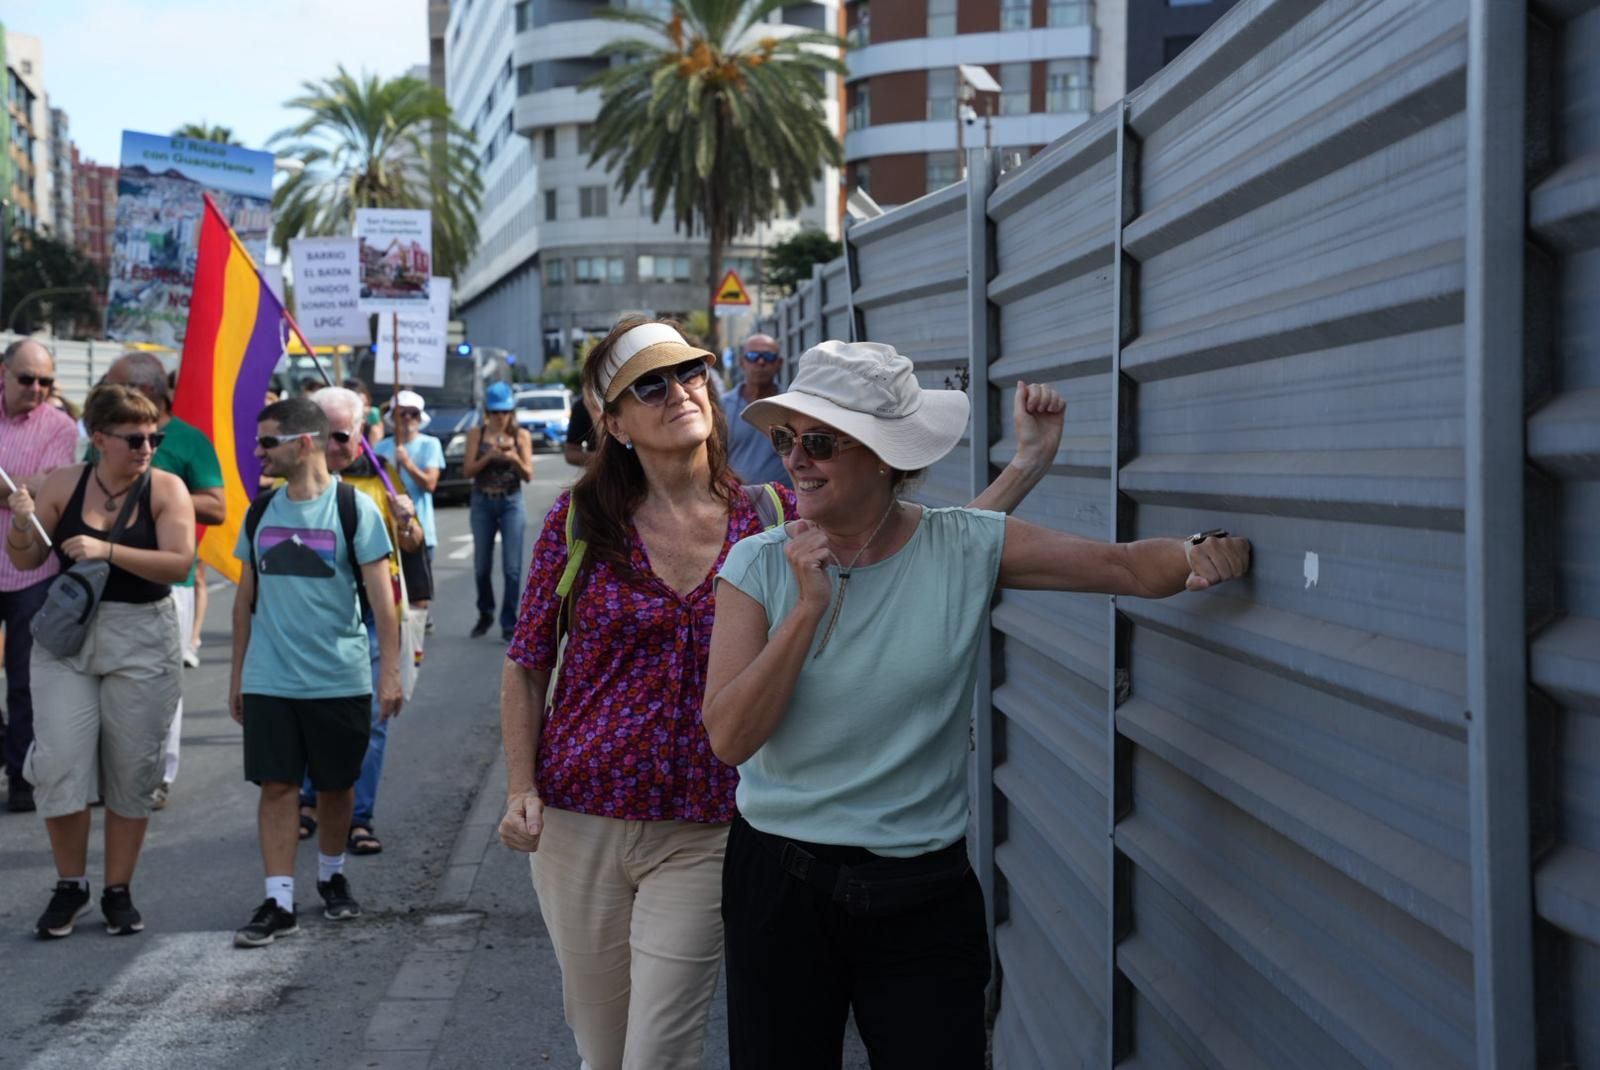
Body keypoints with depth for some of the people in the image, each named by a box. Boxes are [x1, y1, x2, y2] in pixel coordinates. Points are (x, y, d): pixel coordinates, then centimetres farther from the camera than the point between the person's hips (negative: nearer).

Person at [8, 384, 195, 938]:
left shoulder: (166, 488, -4)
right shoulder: (64, 483, 1)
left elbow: (179, 562, -16)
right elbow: (25, 559, 6)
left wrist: (107, 550, -25)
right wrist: (21, 525, -15)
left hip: (141, 642, -1)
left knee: (131, 771, 5)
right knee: (59, 762, -4)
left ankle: (118, 891, 18)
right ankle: (70, 886, 14)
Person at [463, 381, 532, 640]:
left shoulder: (521, 436, 1)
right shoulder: (476, 434, 3)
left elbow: (528, 475, 0)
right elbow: (467, 471, -3)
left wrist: (515, 459, -19)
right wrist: (489, 456, -18)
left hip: (511, 502, -1)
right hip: (482, 502, 1)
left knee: (512, 567, -7)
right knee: (482, 565, 9)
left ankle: (509, 624, -2)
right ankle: (485, 615, 30)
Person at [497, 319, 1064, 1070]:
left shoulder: (772, 519, -1)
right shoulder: (584, 518, -3)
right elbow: (526, 667, 3)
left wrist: (1028, 464, -10)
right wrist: (521, 788, -6)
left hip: (700, 836, 0)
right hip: (577, 823, 1)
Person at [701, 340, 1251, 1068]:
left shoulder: (967, 550, -6)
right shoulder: (760, 565, -7)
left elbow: (1128, 566, -9)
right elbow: (729, 738, -14)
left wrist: (1203, 554, -30)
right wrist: (809, 606, -21)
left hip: (925, 895, 0)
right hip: (781, 885, 1)